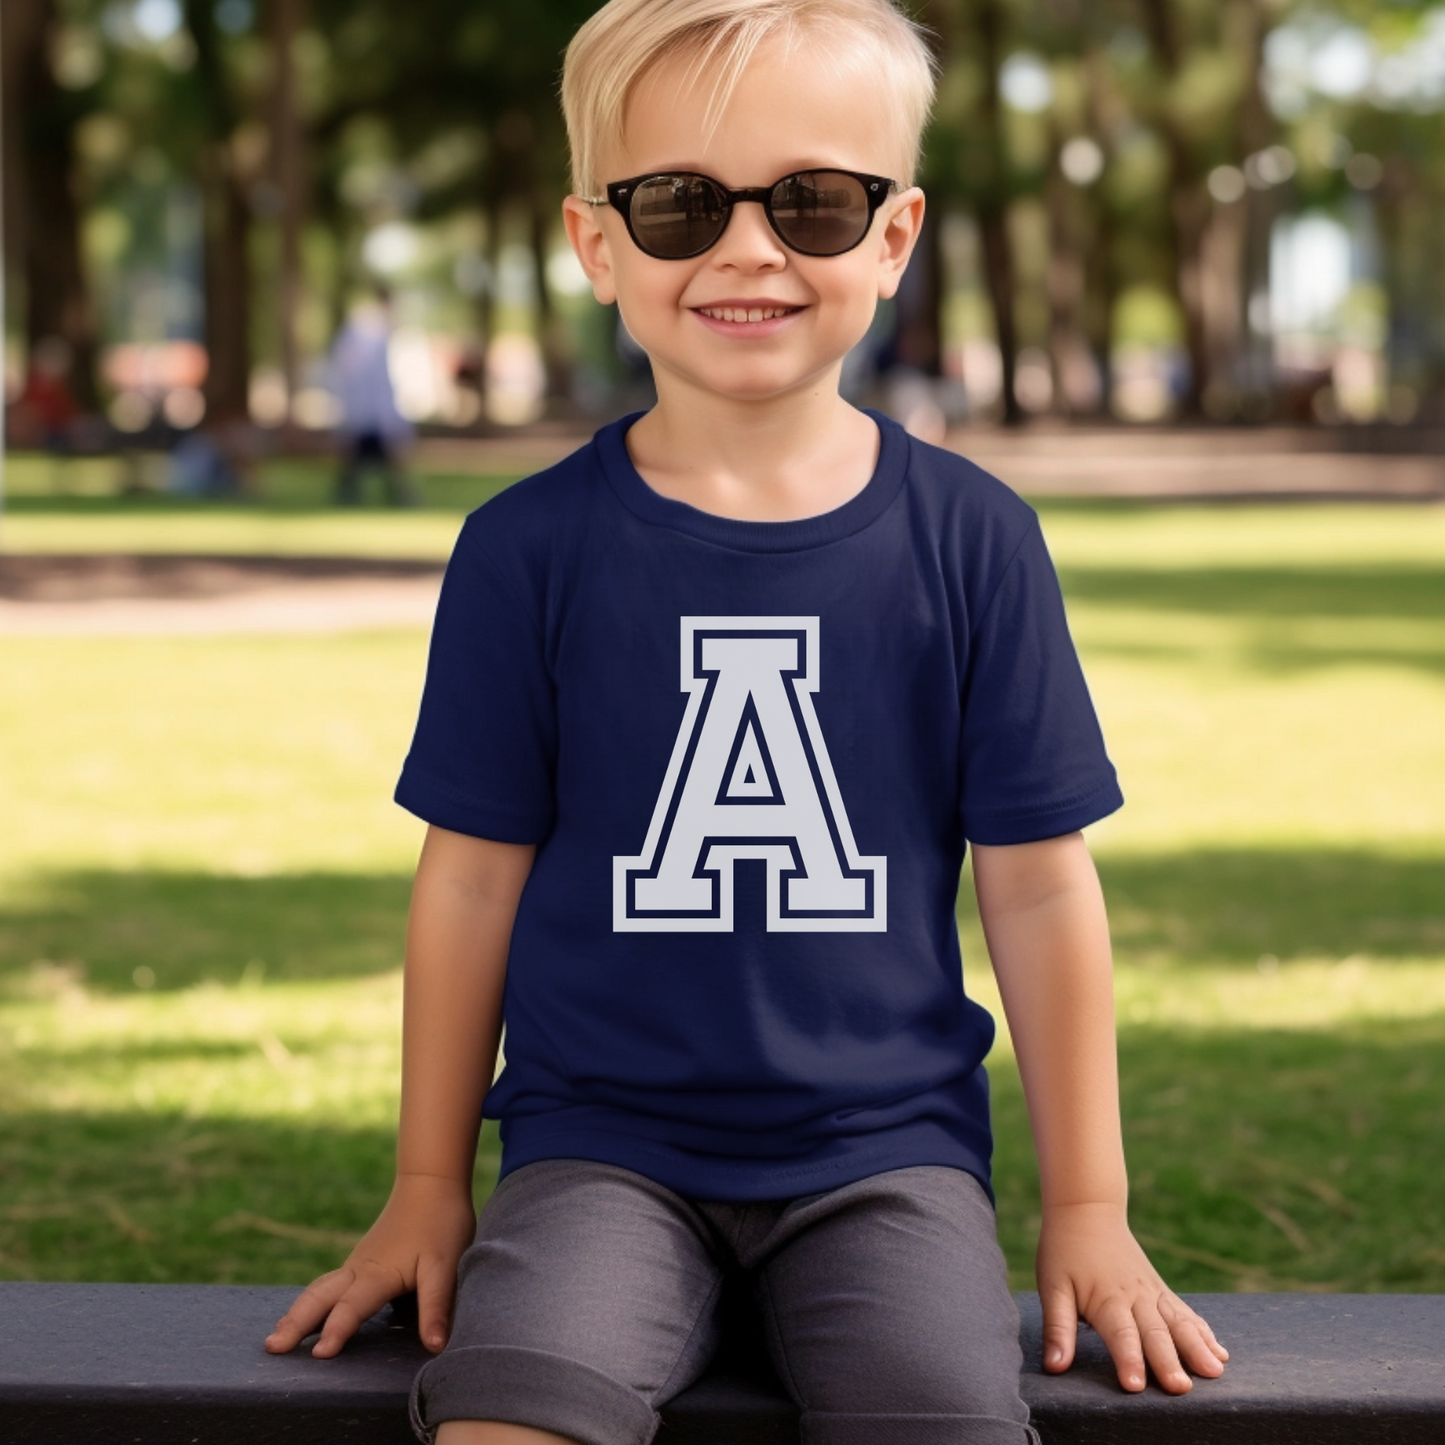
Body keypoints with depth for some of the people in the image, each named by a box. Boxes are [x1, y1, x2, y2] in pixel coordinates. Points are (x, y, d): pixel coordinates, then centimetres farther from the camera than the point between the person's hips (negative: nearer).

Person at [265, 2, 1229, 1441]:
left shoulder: (969, 539, 0)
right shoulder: (530, 549, -1)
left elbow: (1038, 885, 4)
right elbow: (474, 877, 6)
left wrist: (1090, 1208, 5)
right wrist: (428, 1190, 9)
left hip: (884, 1147, 1)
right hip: (603, 1143, 0)